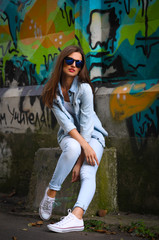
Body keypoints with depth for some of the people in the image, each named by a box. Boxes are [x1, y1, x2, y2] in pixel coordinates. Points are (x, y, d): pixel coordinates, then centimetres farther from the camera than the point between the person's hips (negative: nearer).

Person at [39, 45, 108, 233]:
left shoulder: (84, 88, -17)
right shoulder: (53, 91, -6)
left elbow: (87, 125, -21)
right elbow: (65, 122, -15)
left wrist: (79, 161, -26)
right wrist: (84, 146, -30)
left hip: (93, 135, -2)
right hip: (69, 135, 2)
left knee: (87, 173, -30)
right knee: (73, 147, -36)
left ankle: (76, 217, -50)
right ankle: (50, 193, -25)